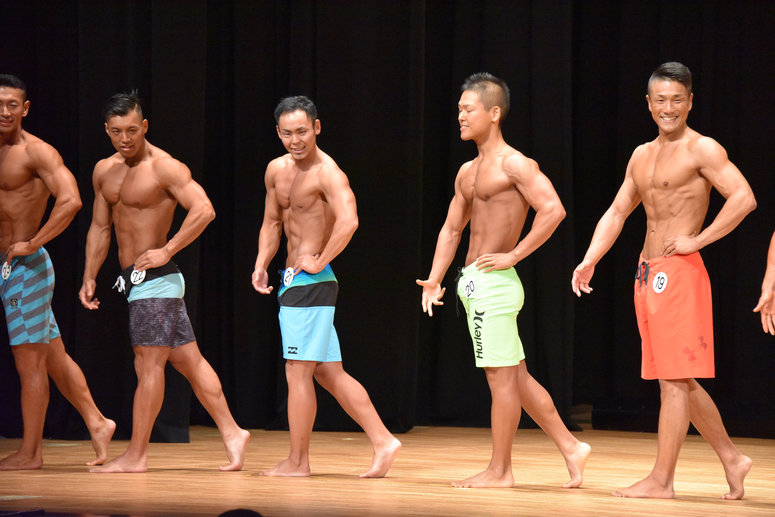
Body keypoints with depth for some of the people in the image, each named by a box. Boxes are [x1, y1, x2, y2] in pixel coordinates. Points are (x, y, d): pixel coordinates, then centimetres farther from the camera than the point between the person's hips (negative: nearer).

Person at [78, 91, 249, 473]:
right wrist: (89, 277, 12)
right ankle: (231, 433, 13)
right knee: (188, 360, 9)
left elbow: (203, 210, -20)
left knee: (148, 363, -6)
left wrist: (167, 251, -20)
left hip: (155, 279, -8)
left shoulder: (164, 168, -12)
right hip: (134, 280, 8)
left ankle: (136, 455, -4)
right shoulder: (104, 171, 12)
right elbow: (99, 227, 18)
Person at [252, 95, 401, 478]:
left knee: (298, 370, -4)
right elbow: (272, 223, 23)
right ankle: (382, 442, 11)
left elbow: (348, 221, -31)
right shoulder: (277, 171, 12)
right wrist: (260, 266, 11)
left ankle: (297, 461, 3)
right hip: (292, 280, 9)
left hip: (312, 282, -9)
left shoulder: (328, 173, -15)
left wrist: (320, 261, -23)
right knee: (329, 373, 10)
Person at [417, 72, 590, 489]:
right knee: (516, 377, 12)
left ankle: (499, 471, 2)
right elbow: (451, 230, 21)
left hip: (494, 283, -9)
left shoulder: (513, 164, -10)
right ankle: (570, 447, 18)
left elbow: (553, 209, -21)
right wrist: (434, 281, 11)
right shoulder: (467, 172, 17)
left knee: (501, 377, -3)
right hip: (473, 284, 9)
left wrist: (513, 254, -18)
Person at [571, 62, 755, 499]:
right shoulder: (642, 156, 17)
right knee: (679, 380, 12)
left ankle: (661, 480, -5)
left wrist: (697, 240, -17)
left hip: (680, 271, -9)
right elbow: (617, 213, 21)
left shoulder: (702, 150, -7)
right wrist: (589, 262, 10)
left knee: (676, 379, -6)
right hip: (648, 275, 9)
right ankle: (731, 459, 23)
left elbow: (744, 198, -18)